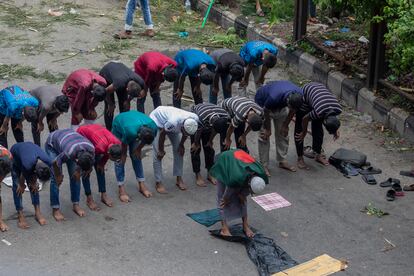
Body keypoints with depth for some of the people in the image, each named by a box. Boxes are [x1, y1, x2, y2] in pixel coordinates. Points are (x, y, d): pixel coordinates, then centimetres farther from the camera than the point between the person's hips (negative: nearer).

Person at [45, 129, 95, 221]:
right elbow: (55, 163, -26)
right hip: (52, 144, -4)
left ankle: (76, 205, 12)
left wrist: (78, 171, -2)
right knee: (55, 179, -10)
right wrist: (58, 176, -9)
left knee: (75, 176, -1)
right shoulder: (68, 153, -45)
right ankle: (56, 209, 0)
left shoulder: (91, 149, -30)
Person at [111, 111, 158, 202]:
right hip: (119, 126, -4)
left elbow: (146, 140, -7)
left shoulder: (153, 127, -32)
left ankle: (141, 184, 7)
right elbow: (124, 149, -26)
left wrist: (139, 149, -6)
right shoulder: (130, 132, -45)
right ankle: (121, 189, -6)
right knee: (120, 158, -8)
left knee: (136, 156, 2)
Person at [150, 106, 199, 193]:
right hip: (156, 119, -5)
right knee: (158, 154, -10)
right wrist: (161, 150, -12)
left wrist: (181, 145, 3)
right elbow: (162, 134, -25)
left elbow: (186, 133, -5)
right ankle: (158, 183, -1)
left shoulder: (195, 119, -28)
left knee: (179, 150, 2)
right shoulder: (173, 122, -45)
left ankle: (179, 179, 14)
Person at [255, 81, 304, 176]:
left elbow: (292, 111, -8)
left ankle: (282, 160, 17)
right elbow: (266, 111, -23)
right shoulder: (274, 97, -45)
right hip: (263, 103, -5)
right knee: (264, 136, -7)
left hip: (280, 105, 5)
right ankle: (264, 165, 1)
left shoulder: (299, 96, -31)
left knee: (283, 133, 5)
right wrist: (267, 128, -9)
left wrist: (286, 125, 0)